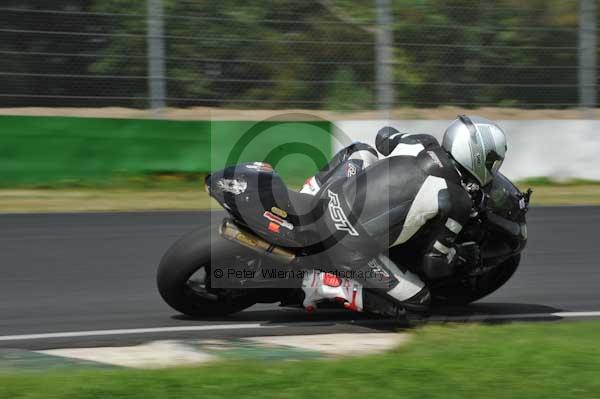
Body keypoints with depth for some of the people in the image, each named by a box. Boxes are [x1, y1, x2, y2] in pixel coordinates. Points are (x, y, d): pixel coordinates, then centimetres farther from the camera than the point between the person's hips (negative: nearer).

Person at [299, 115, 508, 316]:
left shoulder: (422, 143, 4)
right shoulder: (457, 203, -10)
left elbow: (384, 136, 29)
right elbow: (433, 265, -1)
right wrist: (459, 254, 18)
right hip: (351, 250, -6)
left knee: (360, 152, 31)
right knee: (419, 301, 10)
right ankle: (322, 283, -1)